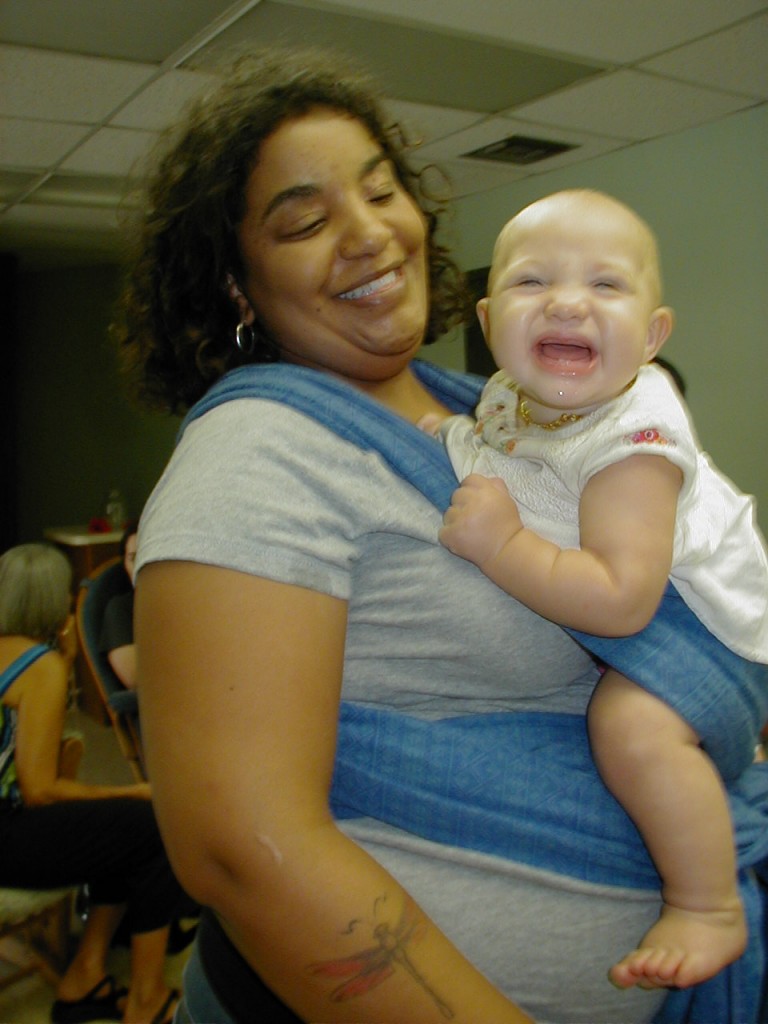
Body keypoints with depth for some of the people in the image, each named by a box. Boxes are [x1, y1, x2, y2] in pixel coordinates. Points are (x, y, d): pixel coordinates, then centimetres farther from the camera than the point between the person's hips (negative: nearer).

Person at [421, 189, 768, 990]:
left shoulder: (633, 444, -35)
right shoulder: (511, 394, -10)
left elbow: (621, 601, -42)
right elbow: (492, 441, 15)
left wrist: (501, 545, -41)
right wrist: (446, 440, -6)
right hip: (597, 615, 9)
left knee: (632, 721, -31)